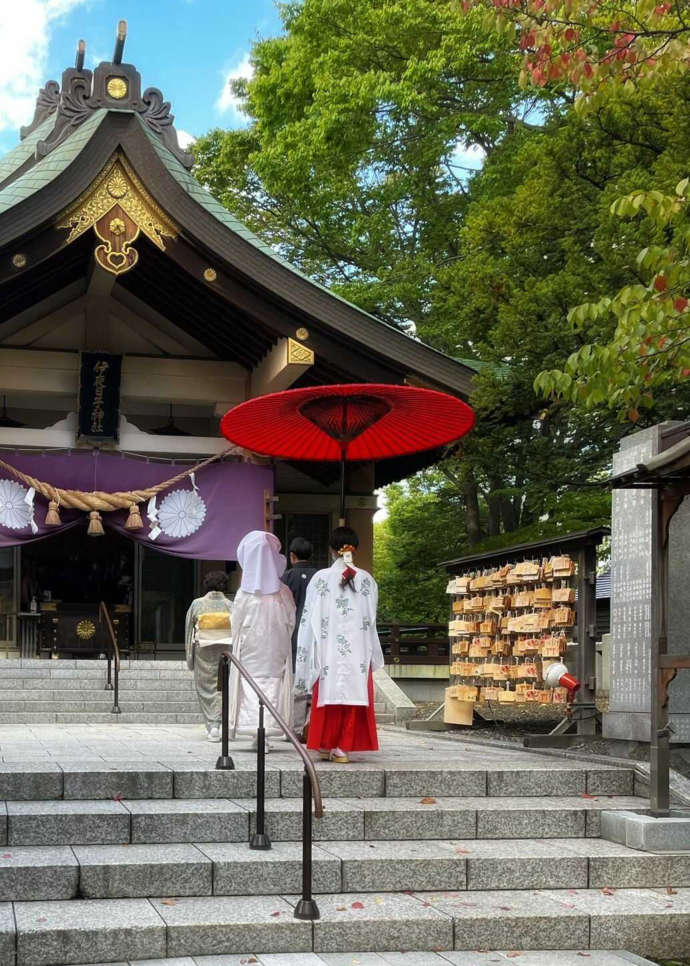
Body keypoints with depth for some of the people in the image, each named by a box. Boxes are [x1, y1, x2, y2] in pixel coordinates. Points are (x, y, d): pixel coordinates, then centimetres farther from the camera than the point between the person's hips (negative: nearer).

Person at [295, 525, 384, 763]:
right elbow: (371, 619, 6)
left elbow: (310, 618, -3)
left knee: (328, 696, 8)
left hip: (329, 648, -1)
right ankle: (343, 747, 3)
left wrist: (308, 651, 5)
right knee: (354, 697, 5)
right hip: (359, 651, 1)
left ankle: (326, 744, 15)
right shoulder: (367, 580, 1)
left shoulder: (321, 578, -5)